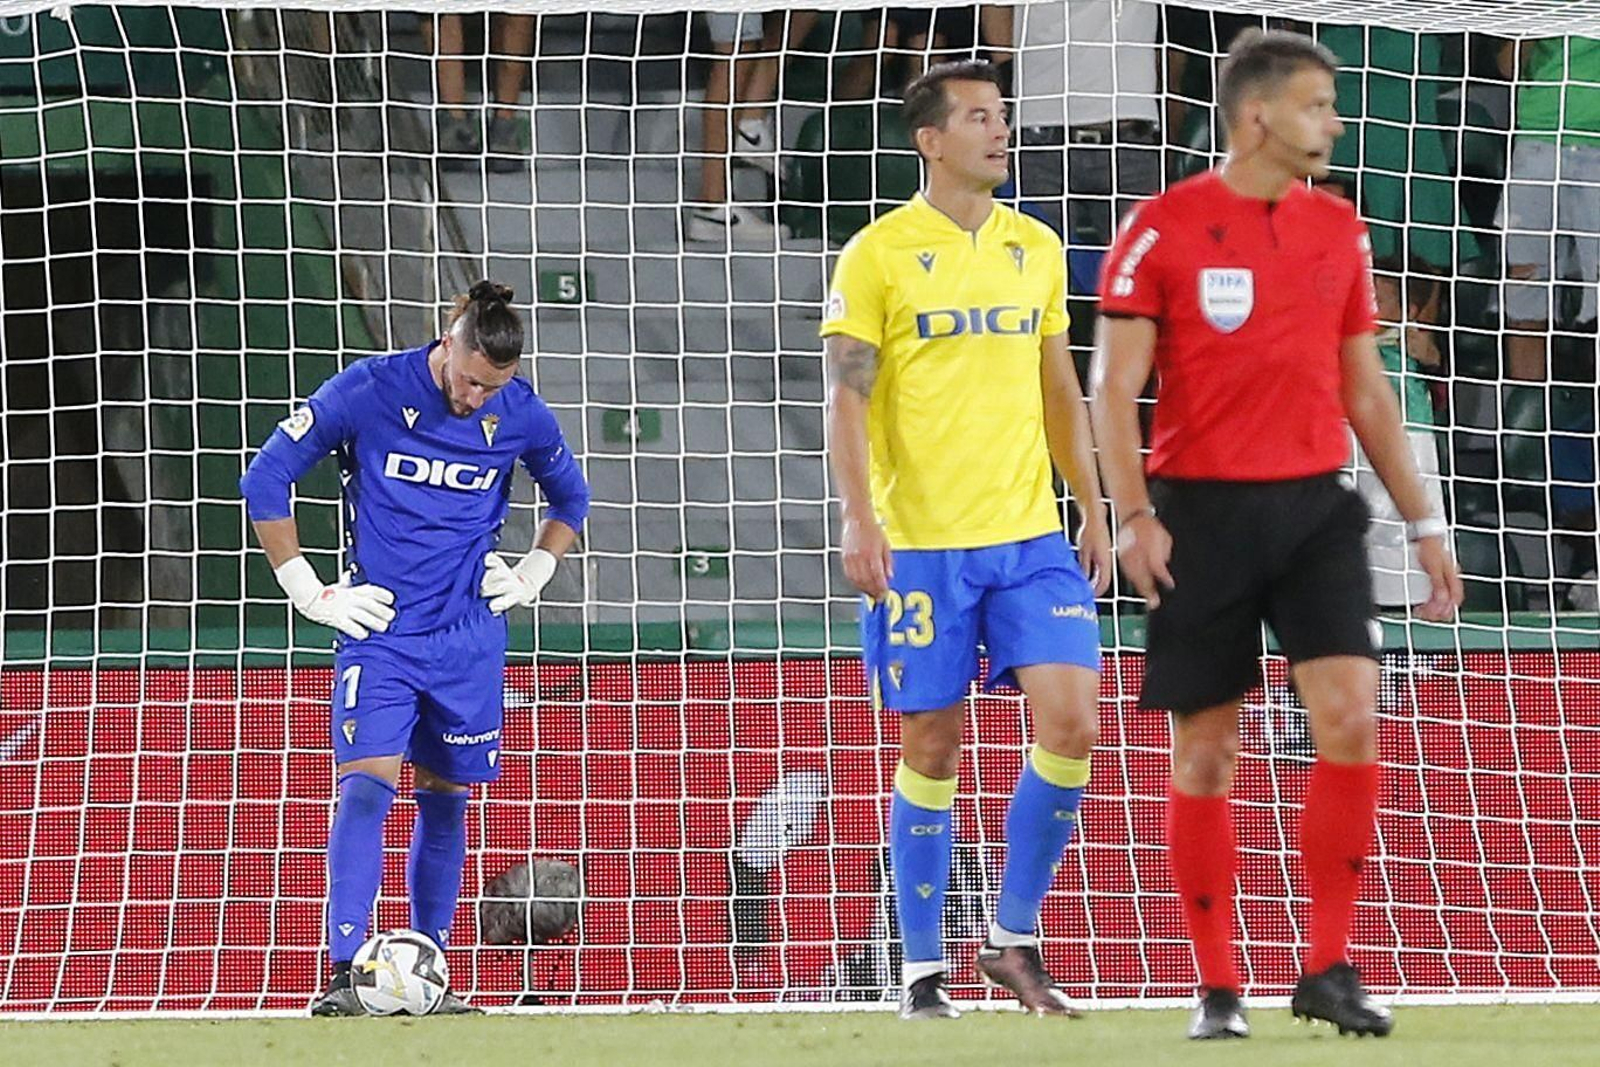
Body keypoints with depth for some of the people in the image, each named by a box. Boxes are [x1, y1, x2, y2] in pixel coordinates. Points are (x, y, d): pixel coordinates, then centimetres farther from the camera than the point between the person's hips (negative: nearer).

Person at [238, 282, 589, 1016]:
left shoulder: (521, 415, -2)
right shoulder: (368, 392, -12)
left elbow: (570, 498, 19)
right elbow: (265, 480, -5)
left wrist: (531, 577, 7)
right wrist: (311, 594, -5)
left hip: (467, 641, 3)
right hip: (379, 632, -3)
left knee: (445, 799, 8)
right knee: (366, 785, -16)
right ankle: (345, 975, -21)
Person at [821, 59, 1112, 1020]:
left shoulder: (1037, 250, 12)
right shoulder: (880, 255, -3)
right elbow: (847, 396, -6)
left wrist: (1095, 511, 13)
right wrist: (861, 519, -16)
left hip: (1031, 538, 4)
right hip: (919, 544, -4)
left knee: (1072, 723, -9)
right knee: (932, 751, 1)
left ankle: (1014, 939, 6)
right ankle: (922, 972, 11)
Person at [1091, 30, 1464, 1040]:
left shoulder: (1339, 229, 10)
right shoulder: (1164, 227, -4)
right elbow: (1115, 385, -4)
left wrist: (1425, 522, 15)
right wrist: (1135, 515, -15)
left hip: (1316, 504, 3)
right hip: (1203, 510, -3)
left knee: (1351, 717, -12)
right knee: (1205, 751, 1)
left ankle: (1331, 968, -3)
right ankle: (1218, 986, 10)